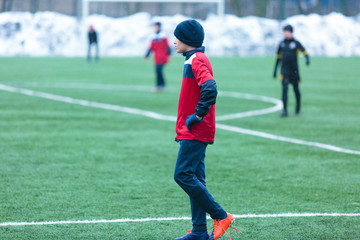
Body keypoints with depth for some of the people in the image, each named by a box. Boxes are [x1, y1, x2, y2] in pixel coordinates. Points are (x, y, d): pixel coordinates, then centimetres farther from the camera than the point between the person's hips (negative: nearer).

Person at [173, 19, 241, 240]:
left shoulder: (197, 61, -15)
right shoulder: (195, 60, 17)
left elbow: (210, 89, -31)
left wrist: (197, 116, -22)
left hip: (195, 132, -10)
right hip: (194, 132, 10)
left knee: (183, 175, -11)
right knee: (194, 179, 10)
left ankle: (221, 216, -6)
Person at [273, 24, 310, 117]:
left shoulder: (296, 43, -3)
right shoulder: (282, 43, 8)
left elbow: (304, 52, -14)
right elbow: (278, 57, 16)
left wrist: (307, 60, -36)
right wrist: (275, 70, 16)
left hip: (294, 70, -1)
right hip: (284, 70, 1)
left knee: (296, 89, 10)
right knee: (284, 88, -14)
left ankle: (298, 106, 37)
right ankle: (285, 110, -17)